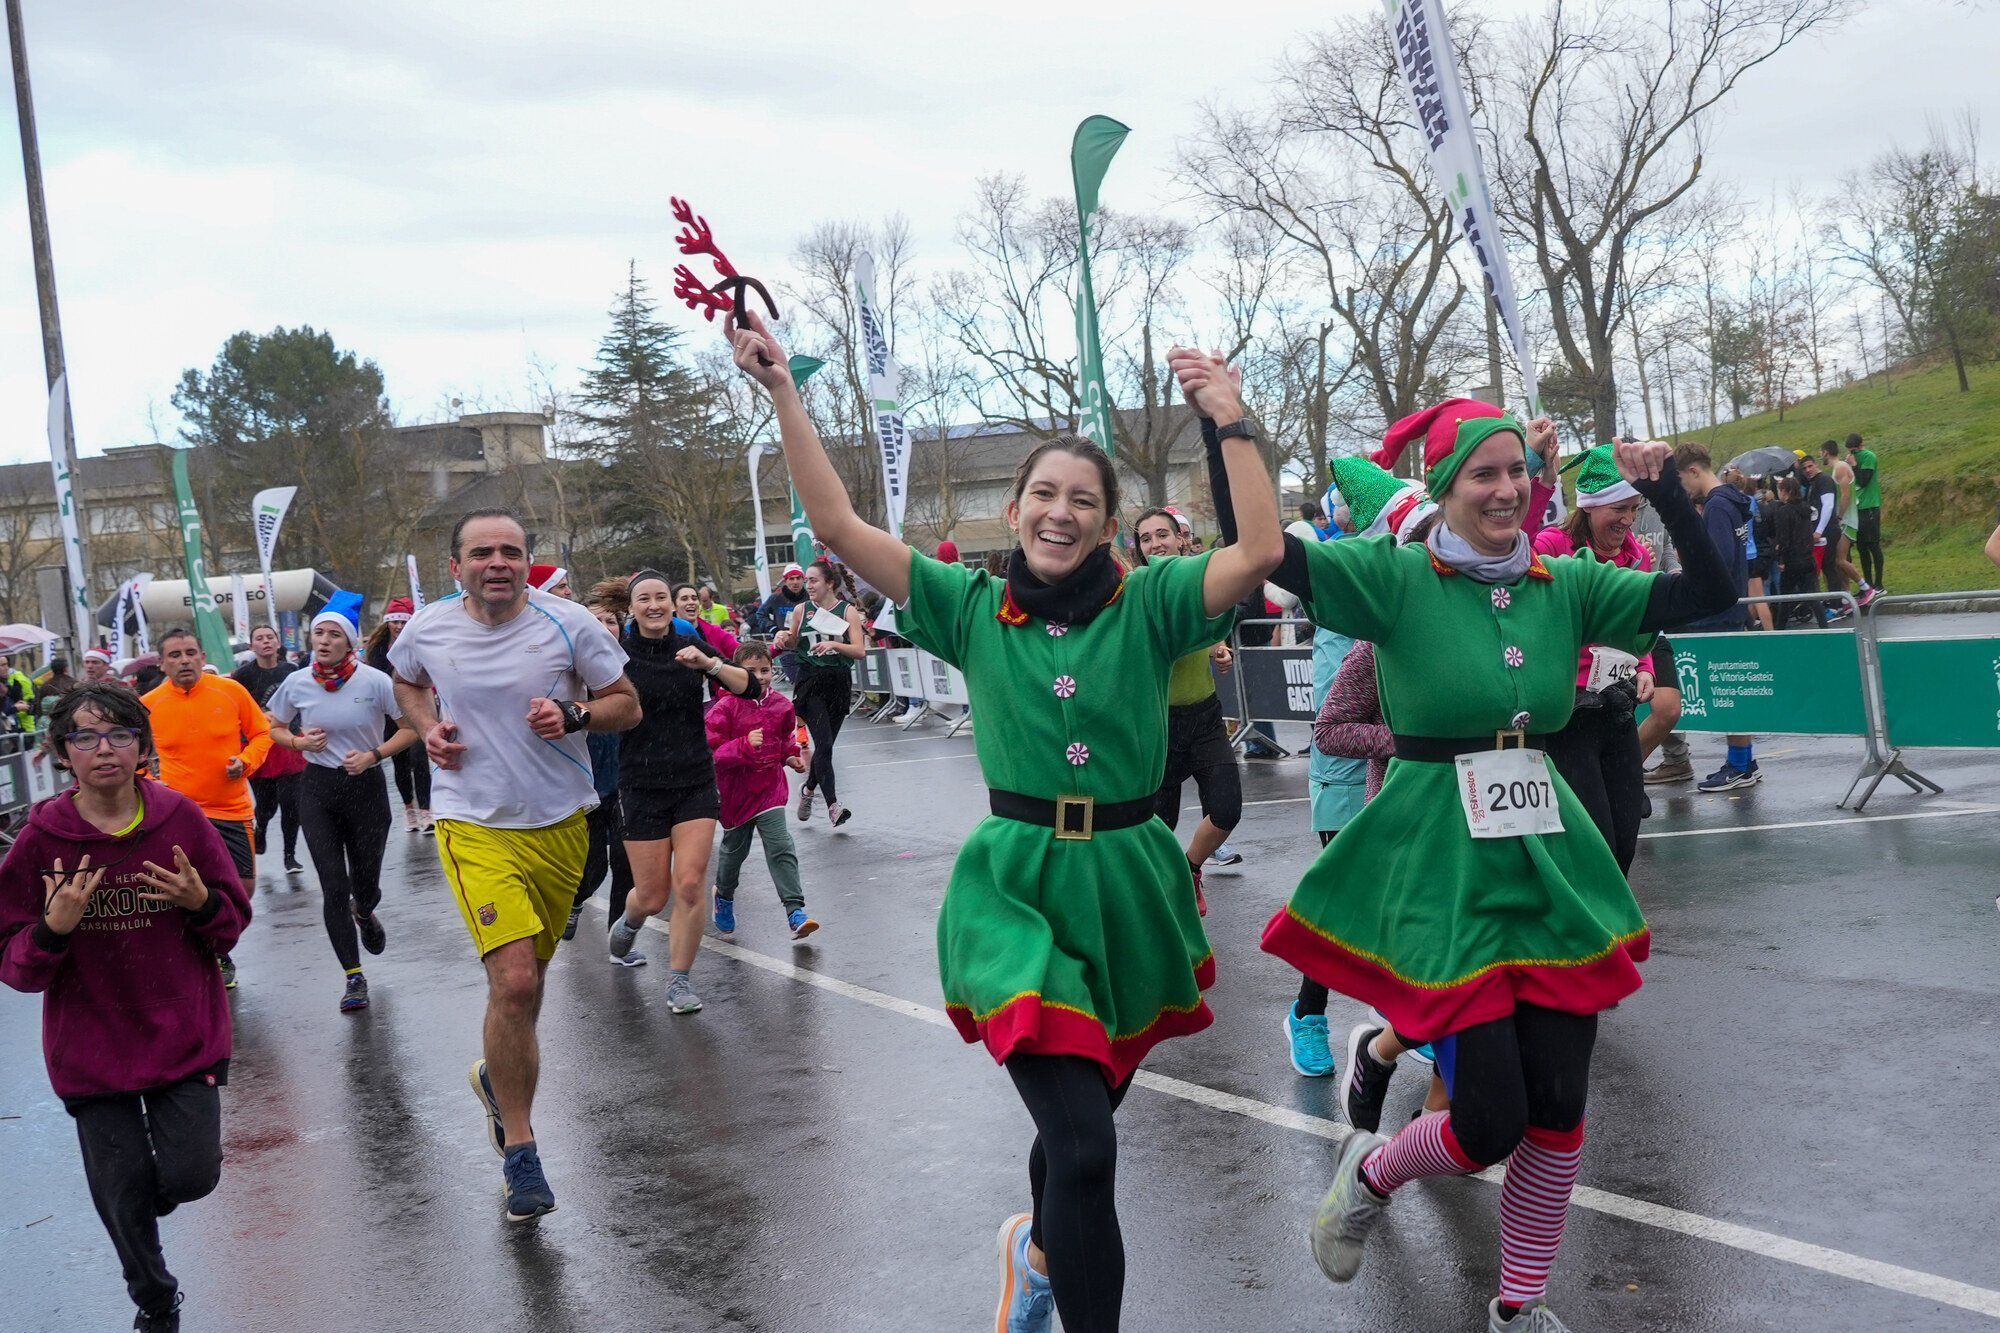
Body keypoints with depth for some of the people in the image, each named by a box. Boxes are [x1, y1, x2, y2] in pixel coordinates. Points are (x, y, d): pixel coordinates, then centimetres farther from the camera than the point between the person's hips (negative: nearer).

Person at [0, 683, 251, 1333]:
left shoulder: (180, 818, -7)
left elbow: (234, 922, 3)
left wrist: (201, 903, -18)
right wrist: (53, 929, -24)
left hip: (185, 1035, 0)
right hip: (92, 1051, 0)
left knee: (192, 1174, -5)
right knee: (123, 1197, 8)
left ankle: (145, 1197, 34)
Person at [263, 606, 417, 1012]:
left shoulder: (374, 681, -11)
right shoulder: (297, 683, -4)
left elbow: (411, 727, -5)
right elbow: (274, 729, 12)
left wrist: (374, 755, -16)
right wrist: (299, 741, -9)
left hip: (365, 785, -1)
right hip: (318, 787, 1)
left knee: (365, 884, 9)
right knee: (333, 888, -4)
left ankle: (364, 915, 48)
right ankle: (353, 976, 5)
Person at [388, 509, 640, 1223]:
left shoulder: (570, 624, -7)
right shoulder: (426, 629, -2)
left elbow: (627, 704, 1)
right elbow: (405, 681, 21)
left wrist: (572, 716, -19)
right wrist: (429, 729, 1)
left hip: (561, 823, 2)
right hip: (474, 824, -2)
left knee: (527, 979, 16)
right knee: (514, 982, -16)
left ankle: (495, 1077, 48)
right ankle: (519, 1151, 0)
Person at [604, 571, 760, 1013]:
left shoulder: (690, 646, 2)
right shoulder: (618, 653, -5)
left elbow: (752, 687, -3)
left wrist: (709, 663, -17)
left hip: (696, 781, 1)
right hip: (642, 786, -1)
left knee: (690, 886, -9)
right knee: (653, 896, 4)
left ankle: (679, 980, 9)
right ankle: (629, 922, 41)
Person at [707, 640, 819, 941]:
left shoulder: (781, 705, 0)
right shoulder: (725, 708, -14)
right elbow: (711, 749, -18)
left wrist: (792, 755, 4)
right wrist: (745, 745, -30)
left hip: (770, 786, 2)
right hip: (735, 789, -2)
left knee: (781, 848, -10)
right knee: (734, 848, 16)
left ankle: (795, 911, -13)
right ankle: (724, 897, 44)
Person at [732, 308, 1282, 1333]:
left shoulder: (1147, 604, -3)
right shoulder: (973, 607, -1)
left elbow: (1260, 553, -18)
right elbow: (838, 525, -5)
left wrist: (1232, 423, -18)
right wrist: (784, 394, -8)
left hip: (1128, 888, 2)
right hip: (1017, 890, -2)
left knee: (1081, 1120, 21)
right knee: (1084, 1145, -16)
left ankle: (1039, 1248, 54)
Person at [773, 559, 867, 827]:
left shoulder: (848, 611, 0)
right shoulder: (801, 610, 5)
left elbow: (860, 651, -7)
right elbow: (793, 642, 20)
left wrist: (834, 644, -22)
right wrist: (784, 639, -2)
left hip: (839, 682, 1)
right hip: (810, 681, -1)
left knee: (826, 744, 9)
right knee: (824, 744, -14)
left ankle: (808, 788, 35)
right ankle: (832, 805, -16)